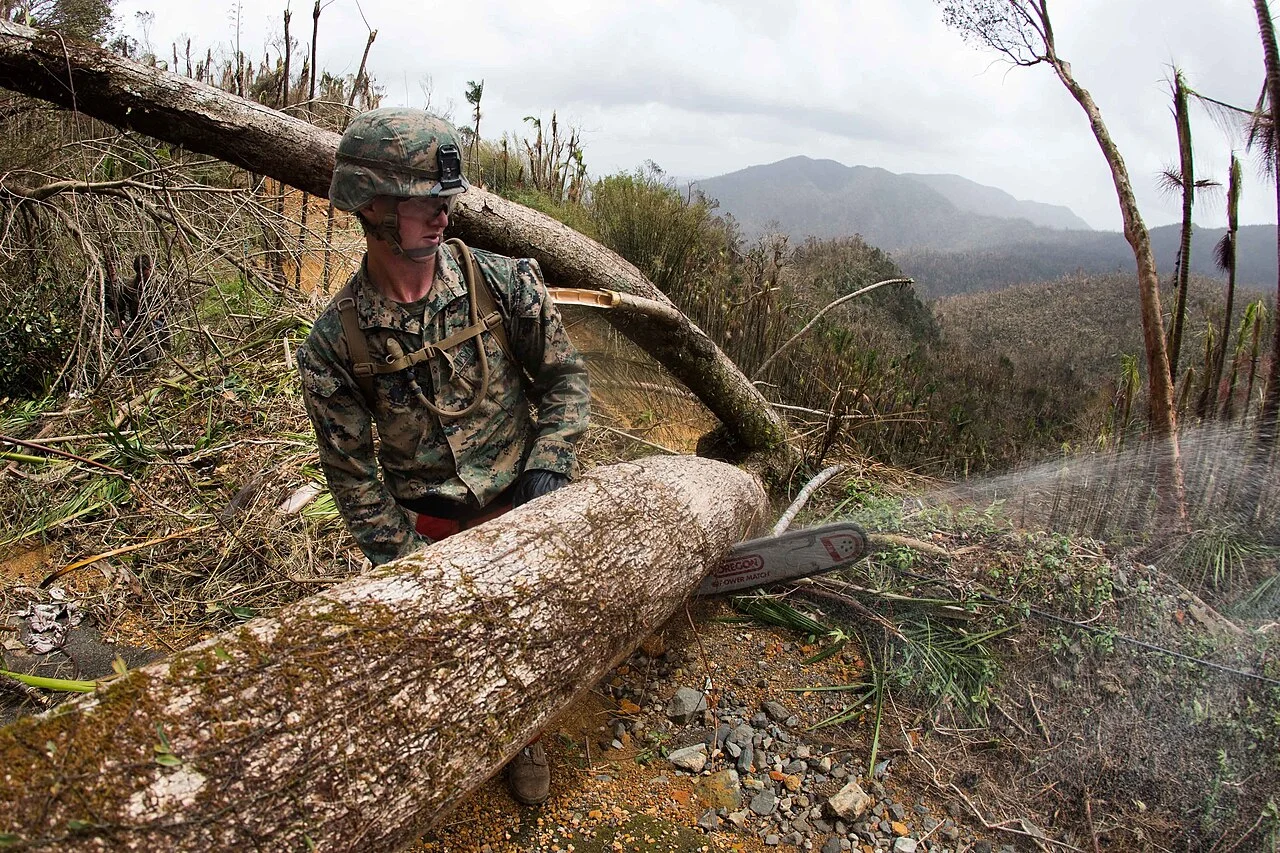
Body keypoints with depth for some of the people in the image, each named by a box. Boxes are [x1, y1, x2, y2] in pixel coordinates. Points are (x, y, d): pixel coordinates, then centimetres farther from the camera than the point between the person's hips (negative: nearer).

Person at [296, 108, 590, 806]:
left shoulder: (504, 284, -12)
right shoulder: (334, 343, -11)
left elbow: (564, 376, -1)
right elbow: (351, 469, -4)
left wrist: (549, 467, -11)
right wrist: (404, 559, -7)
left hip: (525, 505, 0)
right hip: (430, 528, 0)